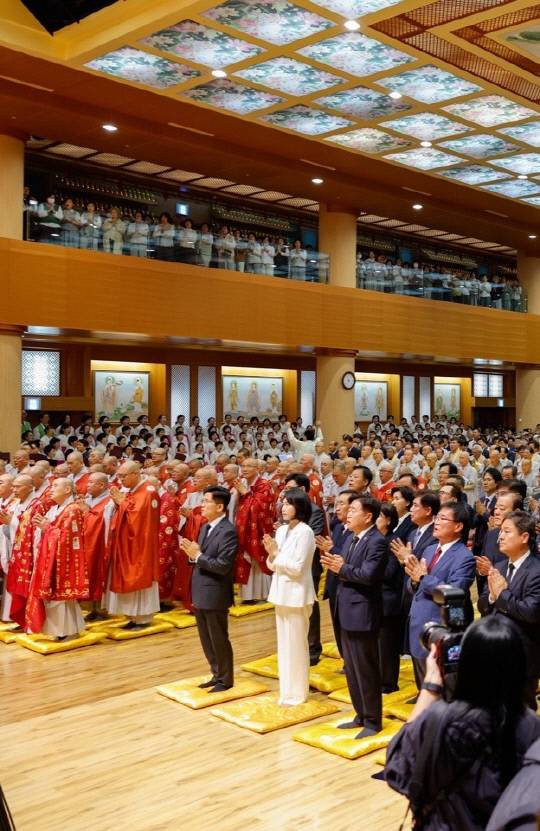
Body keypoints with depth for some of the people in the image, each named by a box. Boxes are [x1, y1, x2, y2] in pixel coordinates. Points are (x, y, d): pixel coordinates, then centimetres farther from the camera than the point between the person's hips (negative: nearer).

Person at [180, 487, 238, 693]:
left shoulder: (228, 531, -18)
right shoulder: (206, 527, 10)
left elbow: (223, 566, -23)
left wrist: (198, 555, -20)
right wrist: (192, 553, -7)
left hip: (215, 595, -9)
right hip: (200, 593, 9)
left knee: (219, 640, 6)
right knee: (206, 639, 17)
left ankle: (225, 680, 21)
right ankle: (216, 675, 31)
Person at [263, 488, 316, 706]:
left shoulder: (304, 532, -15)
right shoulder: (281, 530, 7)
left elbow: (297, 567, -20)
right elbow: (273, 566, 11)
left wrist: (276, 553, -12)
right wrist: (271, 553, -8)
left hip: (296, 594, -8)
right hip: (281, 592, 8)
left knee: (296, 644, 3)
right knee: (284, 643, 15)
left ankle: (297, 692, 14)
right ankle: (287, 687, 27)